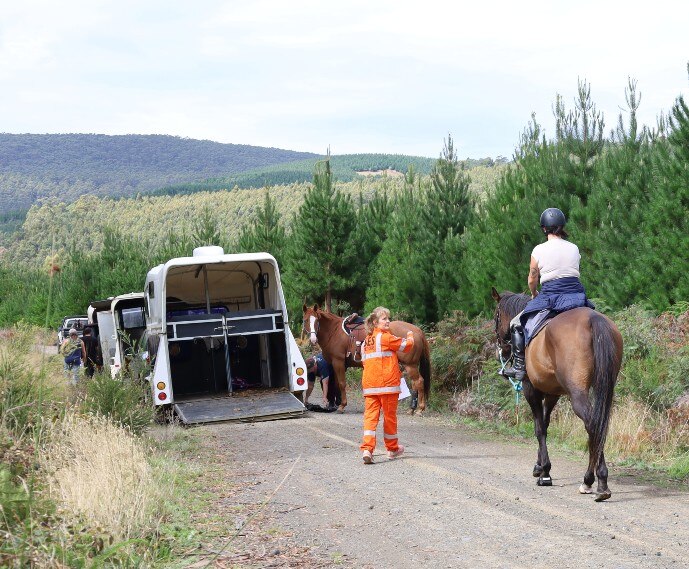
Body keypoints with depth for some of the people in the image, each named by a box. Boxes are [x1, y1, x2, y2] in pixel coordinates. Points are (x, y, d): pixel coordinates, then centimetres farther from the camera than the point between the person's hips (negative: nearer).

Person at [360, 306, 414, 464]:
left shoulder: (366, 341, 13)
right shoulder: (386, 337, -9)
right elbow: (406, 345, -2)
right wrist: (410, 336, 21)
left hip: (369, 385, 6)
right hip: (387, 384, -5)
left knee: (370, 415, -1)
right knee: (390, 415, 10)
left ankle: (367, 448, -18)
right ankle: (392, 448, 24)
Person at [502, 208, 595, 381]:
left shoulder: (539, 251, -5)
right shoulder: (574, 249, 6)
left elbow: (532, 280, 4)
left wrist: (534, 294, 25)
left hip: (550, 297, -4)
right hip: (576, 295, 4)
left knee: (517, 324, 12)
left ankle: (519, 366, 5)